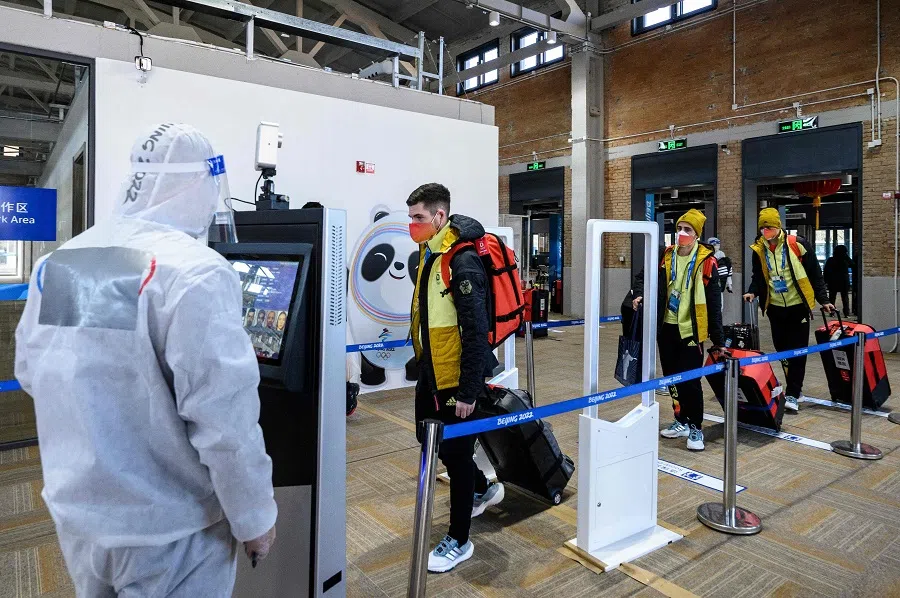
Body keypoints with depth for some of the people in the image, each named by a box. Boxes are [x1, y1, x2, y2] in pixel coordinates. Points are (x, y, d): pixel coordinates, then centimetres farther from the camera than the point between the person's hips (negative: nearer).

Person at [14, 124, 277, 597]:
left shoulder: (54, 265, 0)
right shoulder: (195, 272, -24)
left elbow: (31, 374, 12)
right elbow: (225, 423, -26)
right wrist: (255, 517, -11)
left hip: (76, 513, 7)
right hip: (167, 530, -7)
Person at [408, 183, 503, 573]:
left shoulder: (463, 262, -20)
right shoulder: (427, 255, 8)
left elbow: (476, 332, -22)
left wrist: (468, 390, -21)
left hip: (457, 379, -9)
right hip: (431, 374, 9)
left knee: (456, 456, 5)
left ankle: (458, 542, 25)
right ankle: (483, 489, 45)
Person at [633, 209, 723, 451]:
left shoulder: (706, 260, -9)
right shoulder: (667, 256, 4)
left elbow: (714, 301, -7)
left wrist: (717, 336, -7)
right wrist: (641, 295, -11)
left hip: (691, 329, -5)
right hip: (667, 327, 5)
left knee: (690, 381, -4)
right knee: (672, 378, 13)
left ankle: (696, 428, 13)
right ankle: (681, 421, 30)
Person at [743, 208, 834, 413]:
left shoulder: (798, 244, -11)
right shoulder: (759, 250, -1)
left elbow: (815, 274, -4)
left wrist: (823, 299, -3)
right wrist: (752, 291, -10)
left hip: (798, 306, -4)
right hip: (775, 308, 4)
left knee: (797, 351, -1)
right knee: (782, 349, 11)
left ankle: (793, 394, 4)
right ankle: (795, 387, 27)